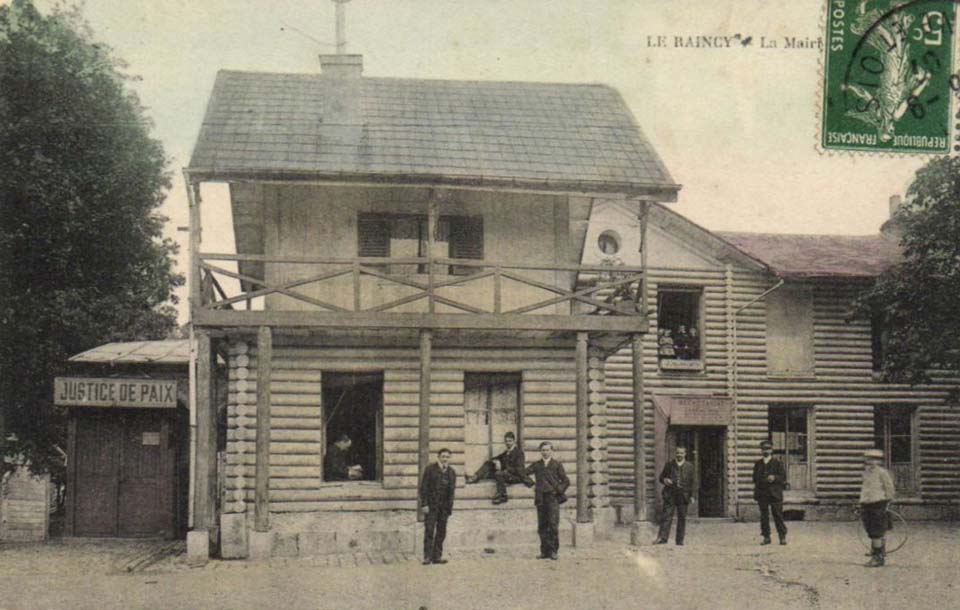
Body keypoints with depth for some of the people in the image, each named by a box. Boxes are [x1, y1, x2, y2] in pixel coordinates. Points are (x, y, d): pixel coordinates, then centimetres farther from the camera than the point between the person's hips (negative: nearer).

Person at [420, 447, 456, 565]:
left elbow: (452, 490, 11)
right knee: (429, 531, -6)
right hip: (431, 505, -4)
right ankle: (427, 557, -4)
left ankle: (437, 556, 9)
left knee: (441, 531, 4)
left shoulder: (451, 472, 10)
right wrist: (424, 504, -11)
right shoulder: (430, 469, -3)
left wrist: (450, 506, 4)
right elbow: (423, 487, -5)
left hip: (444, 506, 4)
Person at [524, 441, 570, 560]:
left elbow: (566, 481, 6)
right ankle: (545, 551, 10)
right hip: (540, 498, 3)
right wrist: (528, 483, -3)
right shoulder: (536, 465, 13)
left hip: (553, 498, -3)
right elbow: (523, 473, 11)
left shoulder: (557, 465, 6)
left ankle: (553, 551, -4)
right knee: (542, 526, 4)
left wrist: (559, 490, -6)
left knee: (553, 525, -9)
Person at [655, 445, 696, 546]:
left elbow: (691, 482, 7)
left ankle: (680, 541, 7)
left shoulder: (689, 466, 8)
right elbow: (661, 476, 14)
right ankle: (663, 537, -14)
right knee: (666, 516, -9)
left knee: (682, 518, 2)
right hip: (670, 495, 0)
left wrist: (691, 496, 1)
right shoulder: (669, 464, 9)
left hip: (683, 495, 0)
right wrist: (664, 480, -10)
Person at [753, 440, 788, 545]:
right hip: (762, 493, 3)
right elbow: (755, 478, 15)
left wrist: (774, 478, -19)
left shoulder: (777, 462, 2)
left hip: (775, 493, -3)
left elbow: (783, 477, -1)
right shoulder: (758, 464, 12)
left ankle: (782, 537, 2)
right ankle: (766, 537, 9)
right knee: (764, 516, 3)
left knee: (778, 515, -4)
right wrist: (756, 493, 5)